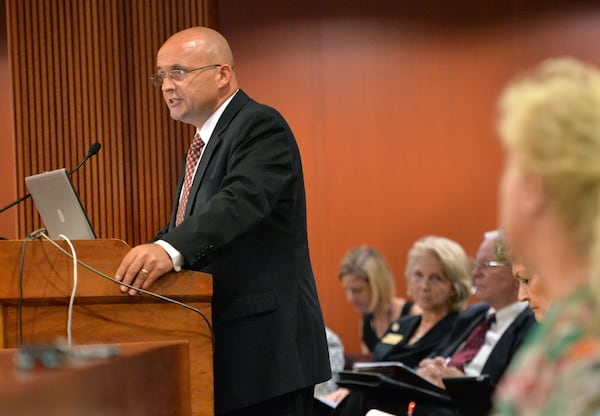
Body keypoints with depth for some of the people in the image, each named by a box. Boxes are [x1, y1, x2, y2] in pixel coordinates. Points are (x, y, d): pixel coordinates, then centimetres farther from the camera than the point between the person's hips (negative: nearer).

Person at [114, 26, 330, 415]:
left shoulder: (261, 126, -11)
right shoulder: (206, 142, 21)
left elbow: (242, 201, -28)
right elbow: (185, 227, 23)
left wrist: (170, 249, -43)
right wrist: (145, 256, 4)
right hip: (225, 348, 10)